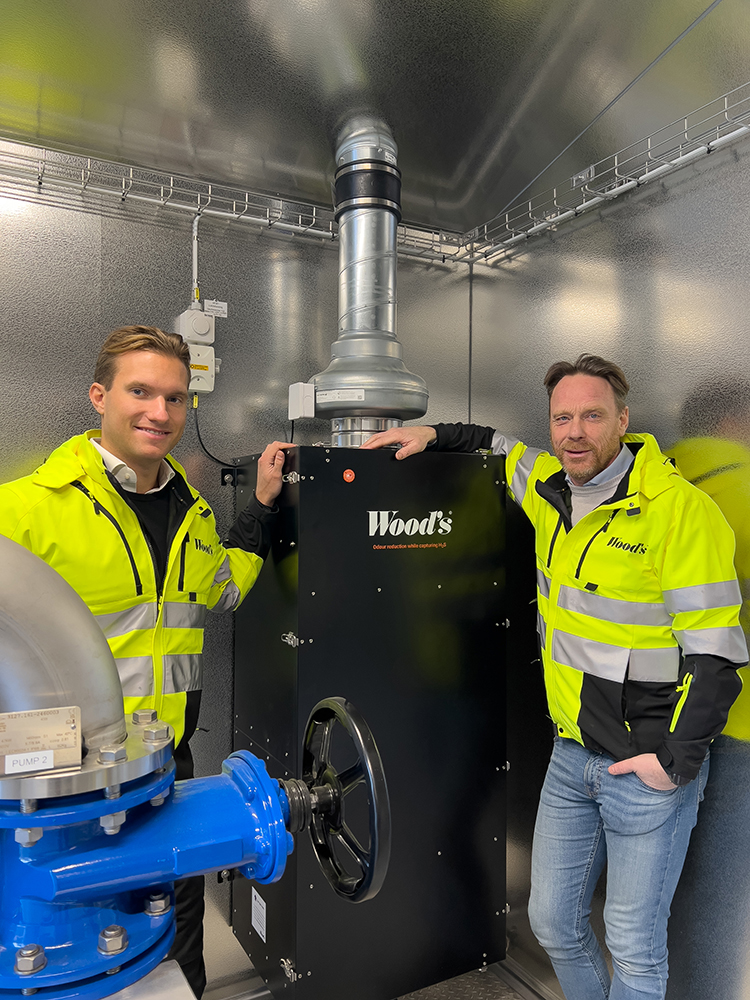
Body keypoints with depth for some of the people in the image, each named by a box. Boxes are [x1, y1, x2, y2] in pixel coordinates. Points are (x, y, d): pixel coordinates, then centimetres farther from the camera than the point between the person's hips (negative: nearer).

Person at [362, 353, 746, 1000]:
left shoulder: (679, 510, -17)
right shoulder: (551, 490, 2)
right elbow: (502, 446, 24)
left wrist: (679, 759, -18)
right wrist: (435, 434, 10)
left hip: (650, 766, -6)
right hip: (572, 755, 6)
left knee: (635, 945, 9)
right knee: (553, 920, 19)